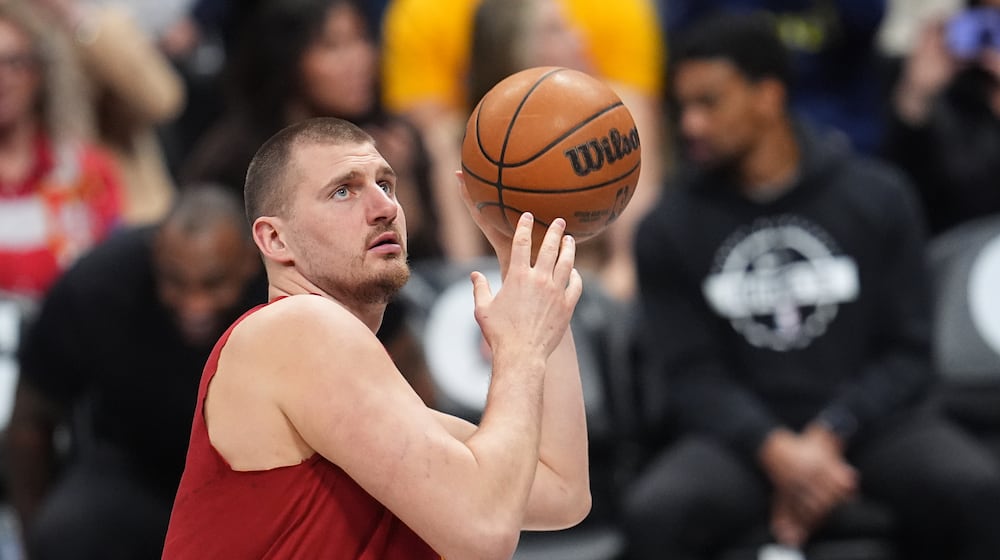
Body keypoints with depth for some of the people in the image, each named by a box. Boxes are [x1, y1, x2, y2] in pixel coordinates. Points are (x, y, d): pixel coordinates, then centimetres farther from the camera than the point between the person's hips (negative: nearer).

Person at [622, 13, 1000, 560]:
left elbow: (906, 353, 2)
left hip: (866, 417, 0)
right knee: (654, 511, -32)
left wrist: (828, 438, -15)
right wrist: (777, 451, -19)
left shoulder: (878, 197, 4)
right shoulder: (669, 229, 4)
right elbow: (688, 373, -1)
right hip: (741, 431, 0)